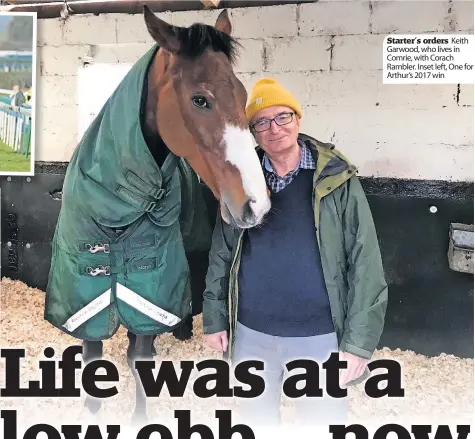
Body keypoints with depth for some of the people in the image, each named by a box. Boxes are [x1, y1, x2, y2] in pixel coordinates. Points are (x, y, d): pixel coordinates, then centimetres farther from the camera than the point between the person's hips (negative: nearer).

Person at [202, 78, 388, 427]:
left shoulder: (337, 180, -9)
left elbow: (366, 264, -10)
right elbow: (221, 255, 6)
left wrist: (358, 343, -13)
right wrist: (215, 319, 6)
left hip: (319, 336, -2)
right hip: (250, 334, 3)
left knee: (324, 418, 14)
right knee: (256, 416, 21)